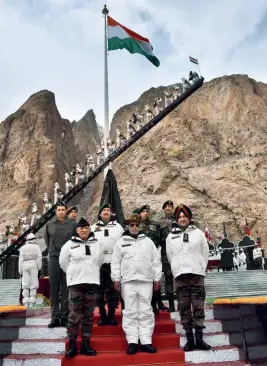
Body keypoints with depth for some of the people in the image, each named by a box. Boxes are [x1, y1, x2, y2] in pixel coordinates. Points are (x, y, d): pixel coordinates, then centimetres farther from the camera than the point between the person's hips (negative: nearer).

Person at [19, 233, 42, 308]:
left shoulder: (23, 248, 12)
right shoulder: (36, 247, 7)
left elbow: (21, 259, 5)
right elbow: (39, 257, -5)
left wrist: (20, 270, 5)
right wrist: (39, 267, -1)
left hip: (25, 265, 2)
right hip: (33, 265, -2)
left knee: (25, 284, 5)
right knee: (34, 283, 0)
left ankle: (26, 302, 0)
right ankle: (32, 302, -5)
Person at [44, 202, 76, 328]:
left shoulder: (72, 224, 0)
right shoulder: (50, 224, 6)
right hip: (53, 258, 2)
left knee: (66, 288, 2)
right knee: (54, 288, 4)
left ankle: (64, 316, 10)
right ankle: (55, 317, 11)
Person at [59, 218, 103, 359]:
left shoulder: (97, 244, 6)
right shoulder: (70, 244, 0)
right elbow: (63, 262, 7)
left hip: (92, 282, 3)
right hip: (75, 283, -2)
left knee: (88, 314, 7)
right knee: (74, 314, -4)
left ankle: (86, 344, 15)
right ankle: (72, 345, 5)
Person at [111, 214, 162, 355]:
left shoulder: (148, 241, 11)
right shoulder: (121, 242, 8)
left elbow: (156, 260, 10)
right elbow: (116, 262, 5)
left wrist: (157, 278, 6)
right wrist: (116, 279, -2)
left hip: (146, 280, 1)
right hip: (128, 281, -1)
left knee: (146, 312, 2)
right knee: (130, 312, 1)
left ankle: (146, 342, 6)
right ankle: (132, 342, 6)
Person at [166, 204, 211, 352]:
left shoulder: (199, 233, 7)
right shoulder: (171, 236, 8)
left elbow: (205, 253, 9)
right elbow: (170, 256, 10)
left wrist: (200, 269, 4)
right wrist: (177, 270, 6)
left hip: (197, 274, -1)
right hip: (180, 275, 1)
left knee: (199, 307, 0)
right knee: (184, 308, 2)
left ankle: (199, 339, 6)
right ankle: (190, 339, 9)